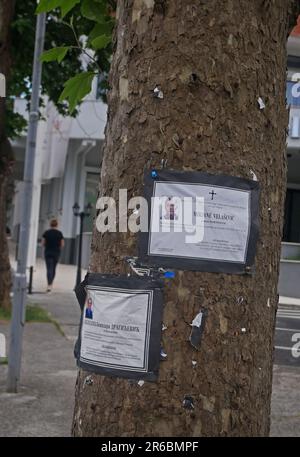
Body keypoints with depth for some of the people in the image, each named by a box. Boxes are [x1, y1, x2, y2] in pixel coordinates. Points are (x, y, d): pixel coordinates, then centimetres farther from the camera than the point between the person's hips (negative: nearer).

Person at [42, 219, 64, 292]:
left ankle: (49, 285, -17)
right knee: (53, 269, 15)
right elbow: (62, 244, -3)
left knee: (49, 269, -4)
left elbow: (43, 243, -3)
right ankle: (51, 284, 25)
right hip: (56, 253, 1)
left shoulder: (46, 232, -3)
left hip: (48, 252, -1)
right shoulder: (59, 233, -3)